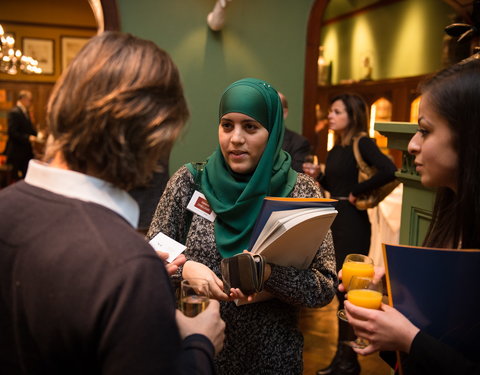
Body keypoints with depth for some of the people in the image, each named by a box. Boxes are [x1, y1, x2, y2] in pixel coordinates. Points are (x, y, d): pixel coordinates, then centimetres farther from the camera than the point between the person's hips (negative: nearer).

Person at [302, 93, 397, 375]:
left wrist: (357, 192, -19)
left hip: (352, 223, -8)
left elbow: (389, 171, -28)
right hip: (334, 220, 8)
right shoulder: (336, 149, 12)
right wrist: (319, 175, -1)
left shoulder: (362, 143, -12)